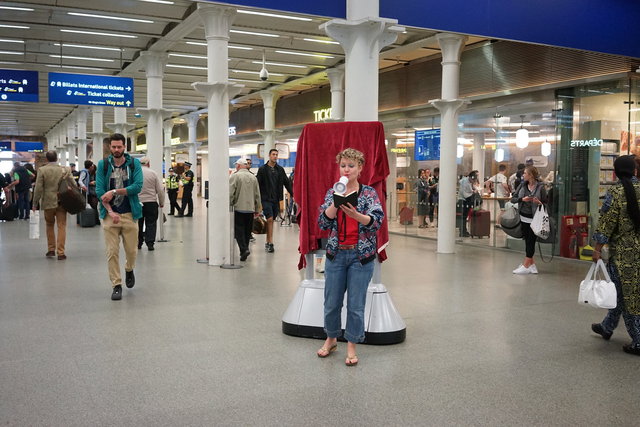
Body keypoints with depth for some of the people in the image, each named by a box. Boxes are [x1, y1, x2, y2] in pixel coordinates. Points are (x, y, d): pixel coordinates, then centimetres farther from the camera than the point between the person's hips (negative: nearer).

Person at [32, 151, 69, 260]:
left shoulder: (42, 170, -5)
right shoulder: (65, 170, -2)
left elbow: (38, 188, -7)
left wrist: (35, 203, 1)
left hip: (48, 203, 0)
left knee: (50, 225, 18)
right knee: (61, 226, 2)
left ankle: (51, 250, 21)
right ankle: (61, 252, -1)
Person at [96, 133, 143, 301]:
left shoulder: (134, 163, 2)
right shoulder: (103, 165, 3)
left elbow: (138, 186, -10)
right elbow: (99, 190, -3)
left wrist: (114, 192, -15)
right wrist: (110, 211, -14)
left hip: (130, 214, 0)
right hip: (110, 214, 0)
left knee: (131, 250, 7)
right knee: (112, 252, -1)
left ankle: (129, 270, 39)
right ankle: (116, 285, 10)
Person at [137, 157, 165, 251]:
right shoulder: (153, 173, -3)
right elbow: (160, 190, -3)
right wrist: (161, 203, 8)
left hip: (137, 202, 1)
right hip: (151, 202, -1)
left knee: (139, 223, 13)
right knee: (151, 223, 4)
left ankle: (138, 243, 18)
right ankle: (150, 243, -2)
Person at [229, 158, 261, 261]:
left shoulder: (235, 176, -7)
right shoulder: (253, 177, 8)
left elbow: (230, 194, -11)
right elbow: (257, 195, 11)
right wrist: (257, 209, 18)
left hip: (239, 208, -5)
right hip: (250, 209, 5)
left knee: (239, 230, -2)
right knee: (247, 231, 12)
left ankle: (244, 249, -17)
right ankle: (245, 249, 18)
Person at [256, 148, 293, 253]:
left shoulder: (280, 169, 10)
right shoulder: (262, 169, -1)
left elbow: (287, 183, 12)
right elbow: (258, 184, -2)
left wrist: (293, 195, 5)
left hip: (276, 199, 4)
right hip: (266, 199, -4)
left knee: (272, 220, 9)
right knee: (270, 219, -12)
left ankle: (267, 242, 17)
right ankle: (270, 243, -10)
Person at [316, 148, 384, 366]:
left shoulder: (369, 193, -2)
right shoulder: (332, 193, 5)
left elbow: (377, 221, -16)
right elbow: (322, 222, -6)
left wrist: (355, 214, -34)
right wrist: (337, 201, -19)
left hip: (361, 255, -2)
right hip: (336, 254, 2)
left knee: (356, 304, 2)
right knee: (332, 301, 11)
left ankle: (351, 346, 18)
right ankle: (331, 339, 34)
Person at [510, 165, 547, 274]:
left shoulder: (540, 187, -9)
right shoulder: (522, 185, 4)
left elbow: (545, 203, -4)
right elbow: (513, 199, 1)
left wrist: (539, 203, -24)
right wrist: (522, 199, -16)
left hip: (534, 219, -5)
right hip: (523, 217, 6)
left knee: (531, 241, -2)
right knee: (527, 240, 11)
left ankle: (526, 265, 1)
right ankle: (531, 264, 21)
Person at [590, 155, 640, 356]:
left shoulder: (615, 193, -13)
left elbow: (606, 223, -13)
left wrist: (598, 248, -6)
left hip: (623, 251, -5)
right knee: (621, 290, 18)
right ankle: (607, 327, 35)